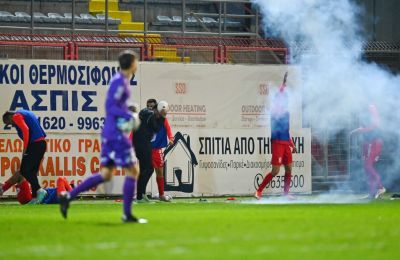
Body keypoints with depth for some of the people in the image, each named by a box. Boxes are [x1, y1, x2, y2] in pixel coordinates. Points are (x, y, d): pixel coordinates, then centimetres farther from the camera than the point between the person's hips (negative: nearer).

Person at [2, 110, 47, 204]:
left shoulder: (16, 116, -1)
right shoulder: (25, 114, 27)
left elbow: (25, 129, -17)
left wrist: (25, 149, -14)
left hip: (34, 143, -9)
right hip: (42, 143, 9)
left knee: (24, 171, -6)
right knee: (32, 171, 11)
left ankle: (39, 190, -19)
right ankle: (35, 197, 8)